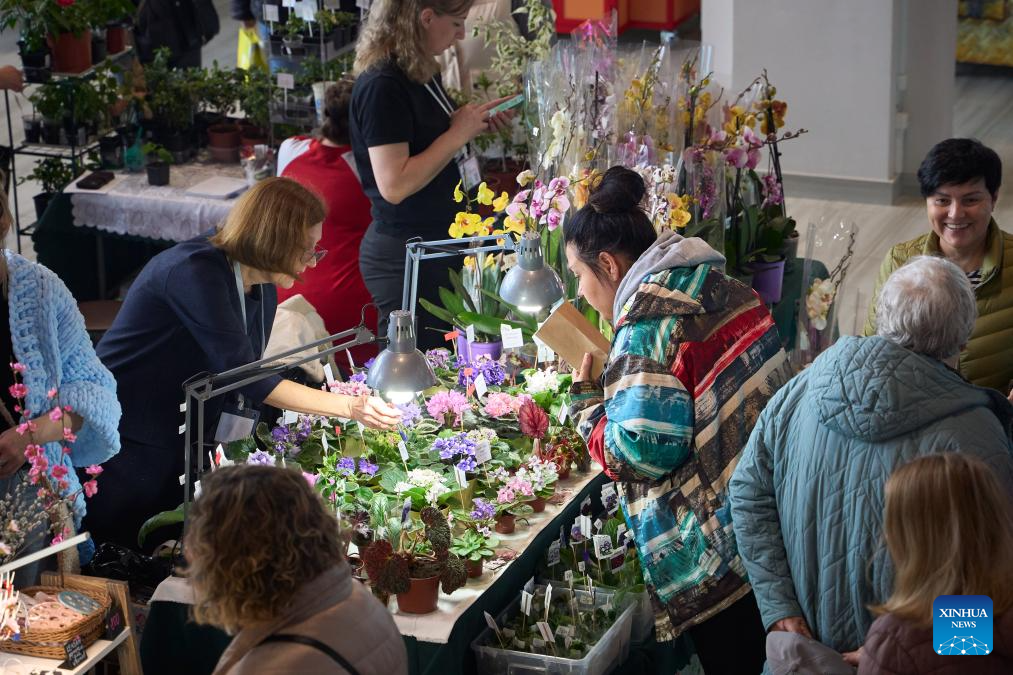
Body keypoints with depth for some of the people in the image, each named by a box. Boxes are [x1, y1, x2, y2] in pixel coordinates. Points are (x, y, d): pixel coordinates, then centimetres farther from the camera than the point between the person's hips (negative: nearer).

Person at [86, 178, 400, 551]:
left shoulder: (263, 290, 4)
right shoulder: (195, 271, -24)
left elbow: (243, 387, 5)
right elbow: (241, 373, -31)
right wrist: (349, 406, -33)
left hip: (184, 447, 8)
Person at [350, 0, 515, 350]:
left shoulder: (422, 73, 9)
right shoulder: (382, 85, -19)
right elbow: (394, 185, -25)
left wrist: (476, 121, 7)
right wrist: (457, 133, -18)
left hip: (438, 245, 9)